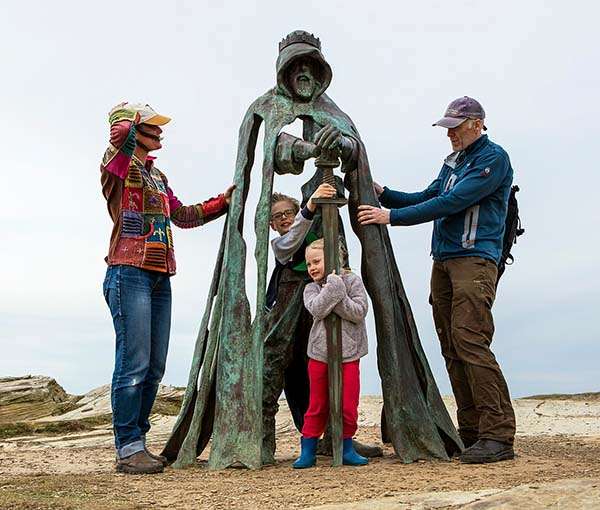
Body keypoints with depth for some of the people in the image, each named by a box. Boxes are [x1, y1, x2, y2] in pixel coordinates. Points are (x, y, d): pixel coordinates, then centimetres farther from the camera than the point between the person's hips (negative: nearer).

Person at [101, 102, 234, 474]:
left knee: (154, 367, 6)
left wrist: (223, 202, 26)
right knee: (134, 363, -11)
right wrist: (130, 123, -4)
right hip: (130, 273, -8)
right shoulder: (118, 162, 1)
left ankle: (137, 443, 15)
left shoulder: (157, 175, 25)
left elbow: (183, 215, 29)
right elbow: (122, 133, -22)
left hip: (160, 277, 8)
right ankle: (128, 449, -4)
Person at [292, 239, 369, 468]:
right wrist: (333, 287, -20)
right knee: (317, 405, 7)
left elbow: (359, 312, -11)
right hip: (319, 353, 1)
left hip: (348, 353, -1)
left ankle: (347, 449, 19)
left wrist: (338, 296, -18)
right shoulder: (311, 288, 6)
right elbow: (317, 310, -15)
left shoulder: (352, 281, 0)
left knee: (348, 405, 2)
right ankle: (308, 451, 17)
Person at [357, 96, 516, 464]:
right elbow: (428, 198, 24)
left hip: (475, 259, -8)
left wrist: (391, 216, -15)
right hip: (443, 261, 8)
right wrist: (383, 194, 12)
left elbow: (450, 203, -15)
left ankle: (498, 436, -14)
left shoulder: (493, 158, -5)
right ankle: (472, 432, 9)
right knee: (452, 348, 4)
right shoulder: (453, 162, 23)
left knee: (470, 340, -18)